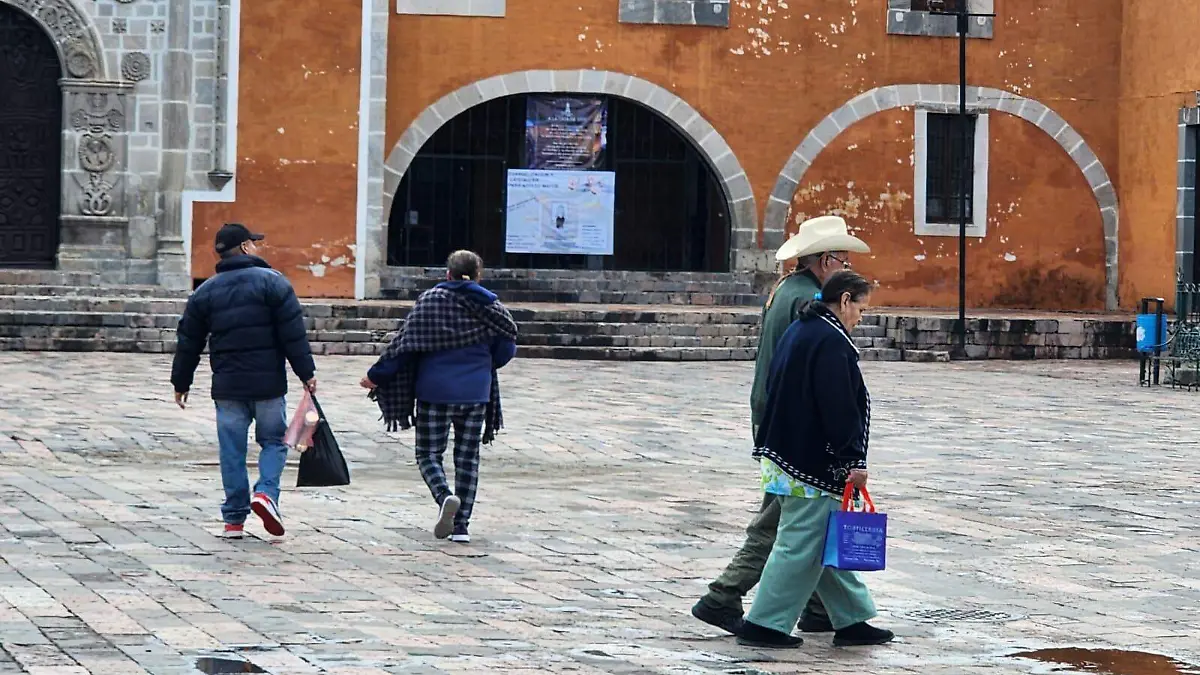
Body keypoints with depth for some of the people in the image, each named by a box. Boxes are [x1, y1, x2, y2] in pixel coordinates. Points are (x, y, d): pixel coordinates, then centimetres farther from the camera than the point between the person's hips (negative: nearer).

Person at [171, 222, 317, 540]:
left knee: (232, 450, 6)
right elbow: (293, 334, -8)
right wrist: (306, 373, -3)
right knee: (274, 441, 12)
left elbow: (189, 343, 11)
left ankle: (234, 518, 5)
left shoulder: (205, 292, 8)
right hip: (268, 383, -2)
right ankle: (266, 491, -11)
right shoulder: (272, 282, -3)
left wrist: (181, 383, 21)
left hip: (227, 385, 2)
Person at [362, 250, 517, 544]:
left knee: (429, 453, 7)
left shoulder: (431, 300, -4)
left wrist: (377, 376, 0)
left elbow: (406, 343, -7)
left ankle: (445, 496, -22)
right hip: (476, 394, 2)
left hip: (436, 391, -2)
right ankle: (461, 525, 5)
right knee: (468, 457, 10)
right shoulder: (490, 305, 3)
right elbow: (507, 348, 3)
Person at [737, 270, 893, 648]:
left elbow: (777, 393, 23)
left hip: (786, 456, 11)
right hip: (814, 463, -11)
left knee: (830, 547, 14)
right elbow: (839, 408, -21)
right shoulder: (831, 341, -16)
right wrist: (854, 460, -17)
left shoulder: (798, 332, 16)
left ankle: (852, 620, 19)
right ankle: (763, 625, 0)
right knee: (800, 547, -4)